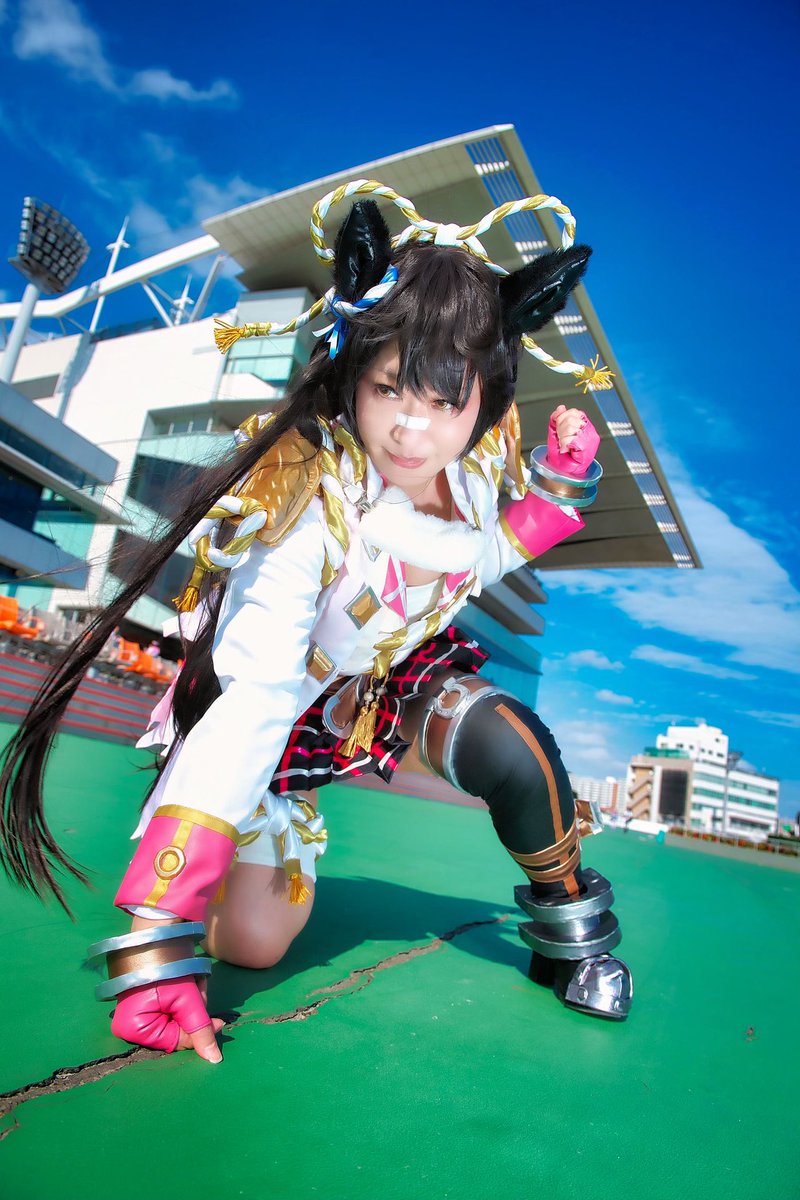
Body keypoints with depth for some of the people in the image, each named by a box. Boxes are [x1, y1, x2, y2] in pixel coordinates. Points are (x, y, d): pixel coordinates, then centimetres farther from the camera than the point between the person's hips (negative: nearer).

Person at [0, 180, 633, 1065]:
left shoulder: (481, 459, -18)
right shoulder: (308, 505, -35)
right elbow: (248, 712, -39)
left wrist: (559, 484, -10)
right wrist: (158, 943, -39)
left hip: (402, 671, 4)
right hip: (286, 706, -3)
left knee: (515, 752, -26)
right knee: (252, 943, -6)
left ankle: (568, 930, 6)